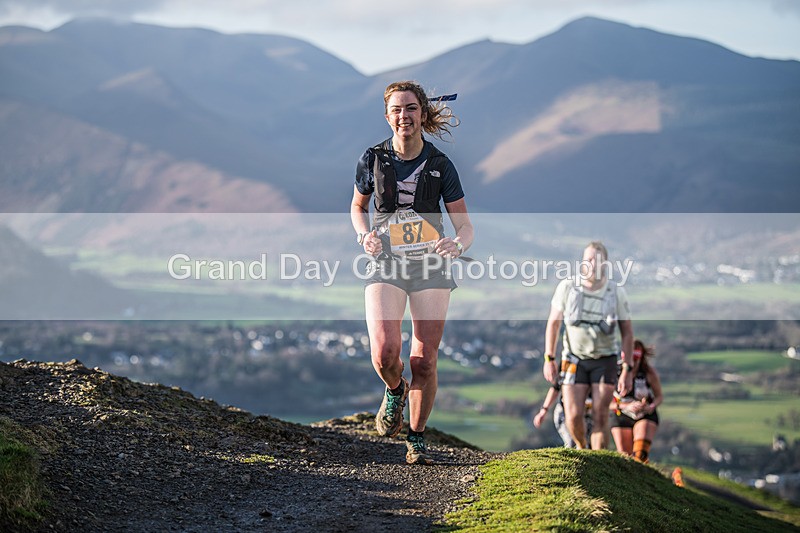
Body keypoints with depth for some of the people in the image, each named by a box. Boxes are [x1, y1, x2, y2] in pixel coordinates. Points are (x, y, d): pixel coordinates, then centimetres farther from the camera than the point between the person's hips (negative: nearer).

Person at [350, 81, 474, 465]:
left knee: (424, 361, -4)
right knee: (384, 353, -19)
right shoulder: (373, 159, 0)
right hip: (385, 264, 0)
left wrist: (458, 243, -23)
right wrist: (365, 235, -5)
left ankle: (417, 440, 14)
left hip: (431, 267, 0)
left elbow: (465, 225, 0)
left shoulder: (440, 166, -2)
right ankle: (395, 391, 17)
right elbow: (357, 206, 17)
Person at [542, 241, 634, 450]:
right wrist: (549, 359, -2)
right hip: (575, 360, 0)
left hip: (604, 361, 0)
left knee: (600, 416, -8)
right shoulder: (567, 287, -9)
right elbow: (553, 323, 1)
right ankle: (581, 448, 24)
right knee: (573, 416, -7)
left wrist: (627, 370, -6)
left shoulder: (617, 293, -8)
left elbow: (627, 332, -1)